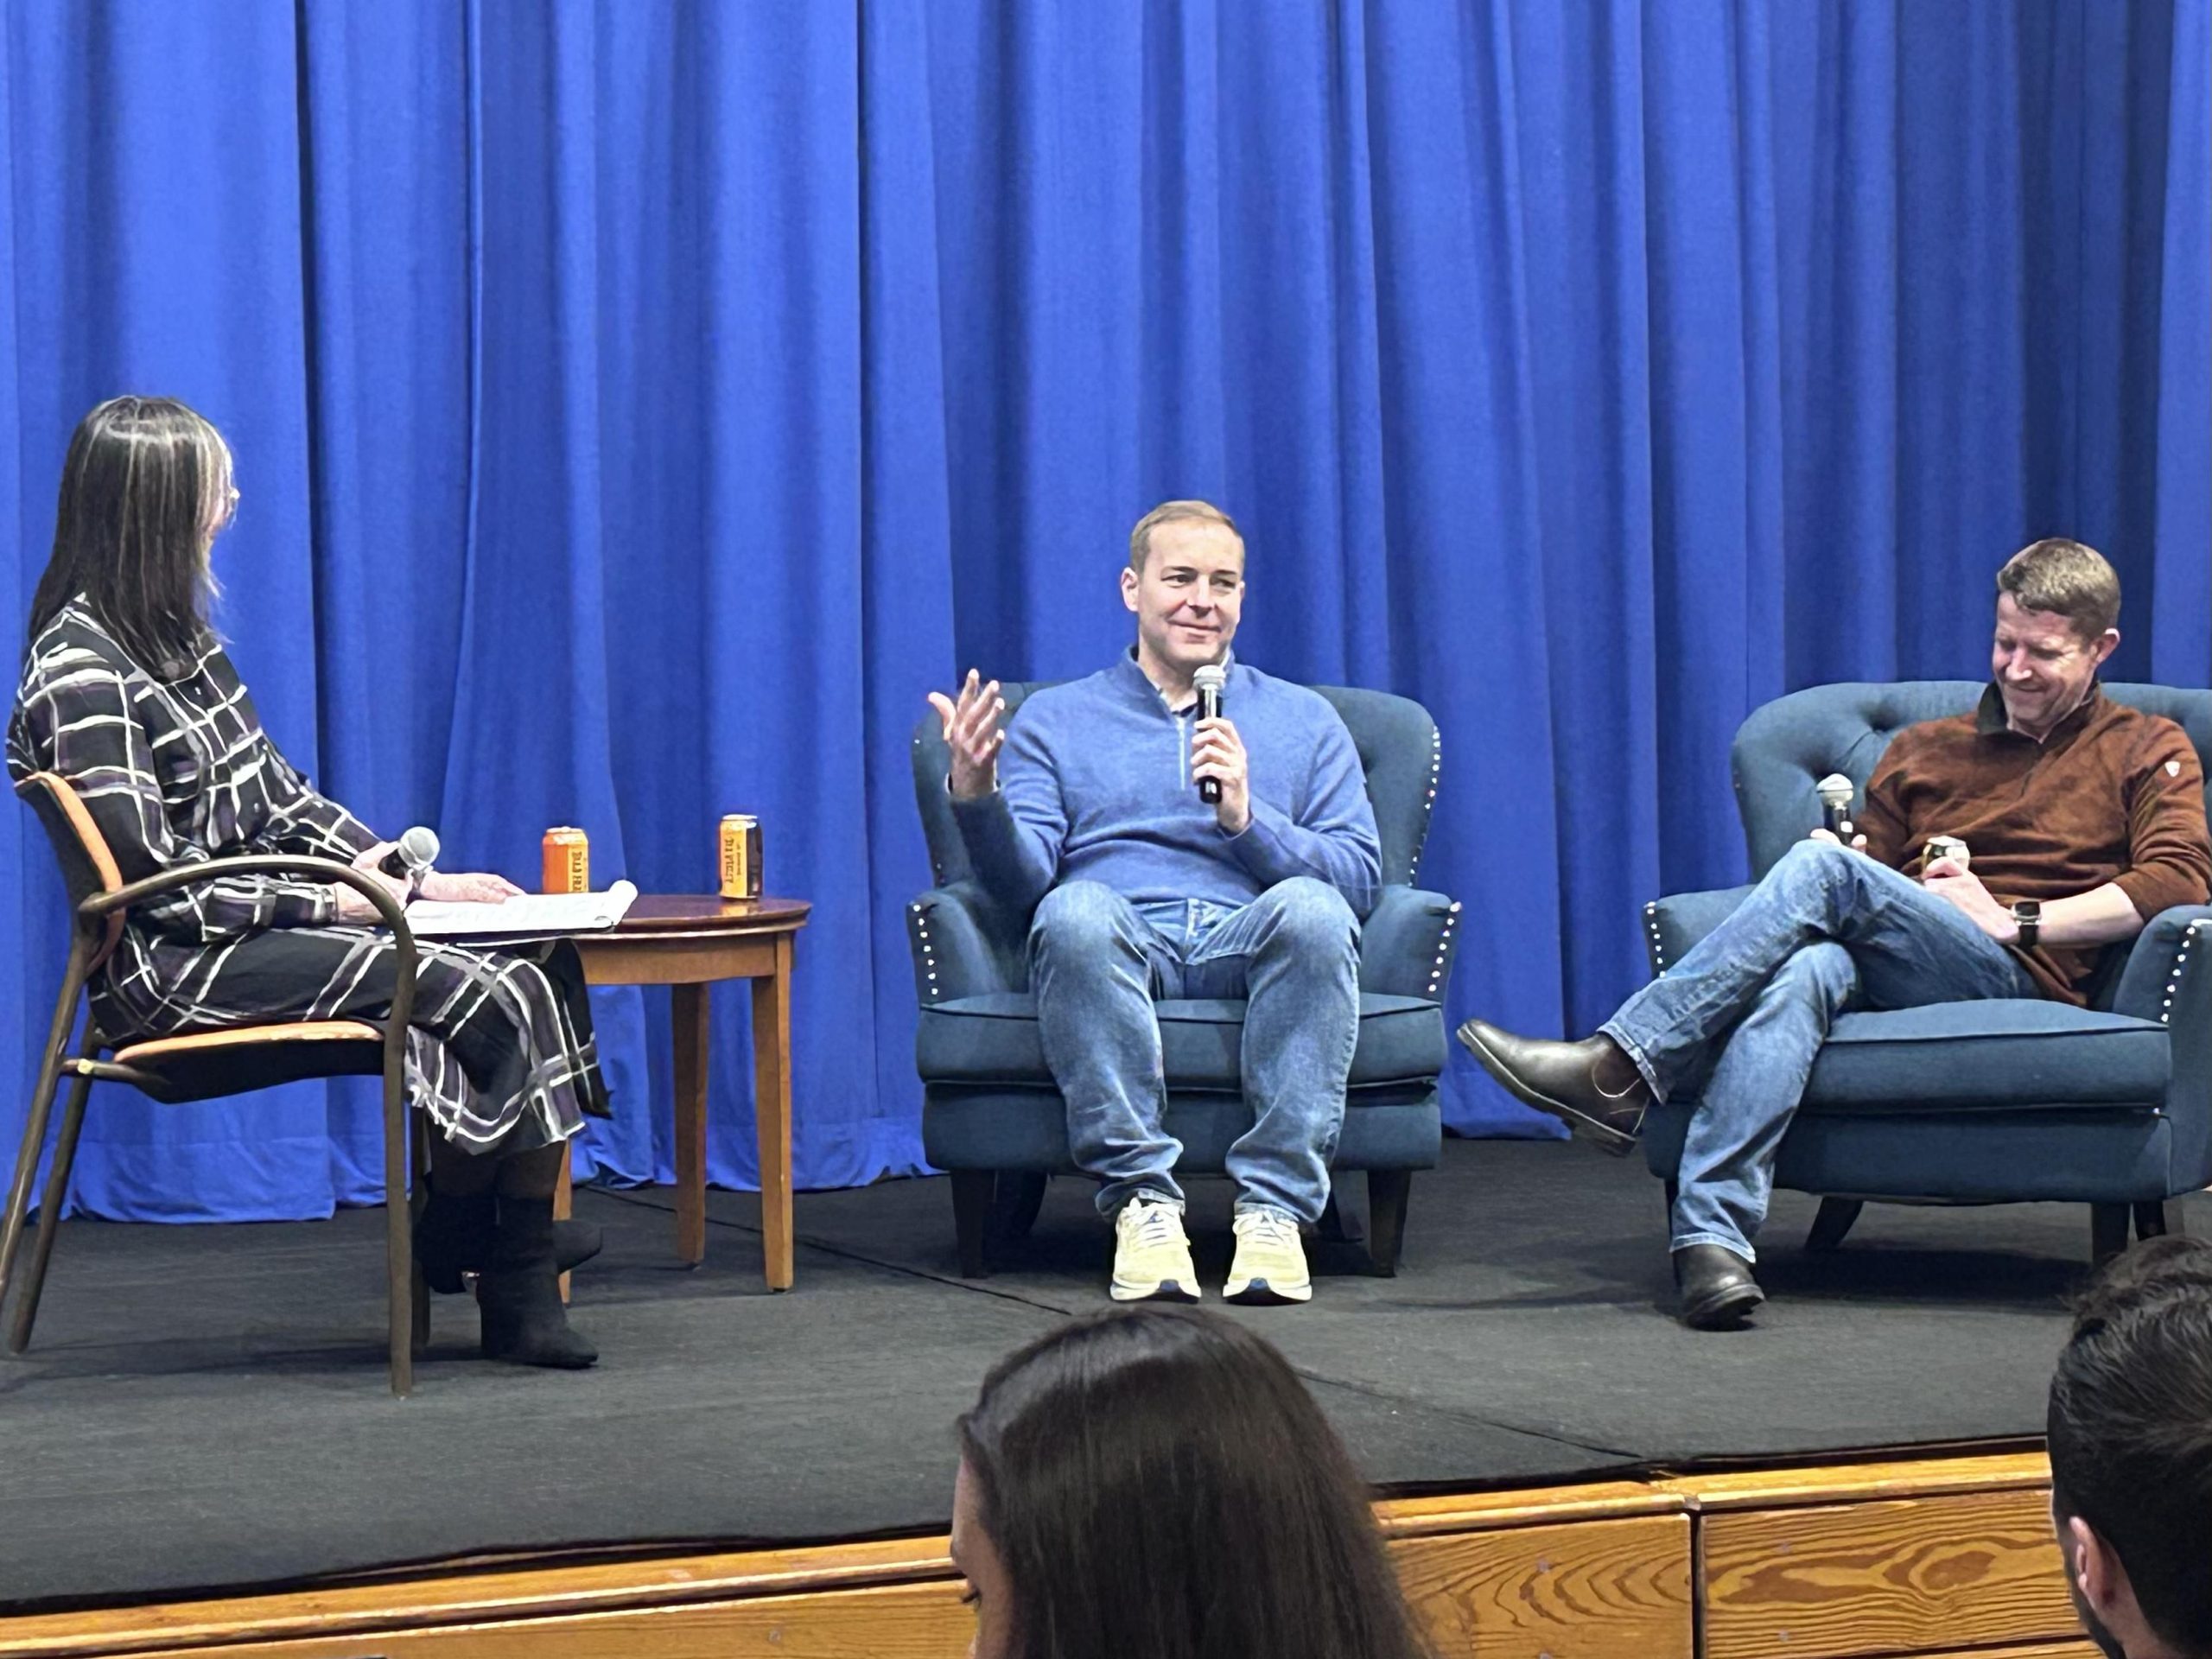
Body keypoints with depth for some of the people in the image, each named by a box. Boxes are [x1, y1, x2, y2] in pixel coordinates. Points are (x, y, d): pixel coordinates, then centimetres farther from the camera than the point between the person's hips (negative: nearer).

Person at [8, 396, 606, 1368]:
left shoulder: (176, 637, 13)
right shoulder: (82, 675, -16)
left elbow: (275, 795, 16)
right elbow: (157, 882, -18)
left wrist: (408, 878, 3)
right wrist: (332, 904, -14)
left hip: (261, 920, 9)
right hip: (179, 969, -9)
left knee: (537, 957, -8)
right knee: (493, 993, -20)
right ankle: (459, 1235, 1)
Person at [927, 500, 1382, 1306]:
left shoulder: (1304, 720, 21)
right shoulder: (1054, 719, 20)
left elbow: (1361, 878, 8)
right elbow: (1023, 884, 6)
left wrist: (1245, 818, -7)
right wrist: (976, 796, -14)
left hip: (1249, 943, 1)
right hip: (1120, 953, 0)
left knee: (1310, 908, -35)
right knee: (1078, 910, -37)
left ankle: (1276, 1206, -34)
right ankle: (1142, 1199, -34)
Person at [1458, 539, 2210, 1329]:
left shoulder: (2148, 751, 17)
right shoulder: (1923, 750, 30)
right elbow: (1869, 860, 25)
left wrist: (2013, 920, -7)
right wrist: (1840, 853, -1)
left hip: (2023, 981, -3)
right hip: (1890, 984, 4)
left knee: (1825, 870, -29)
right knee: (1807, 965, -36)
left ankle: (1619, 1069, -35)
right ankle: (1712, 1233, -52)